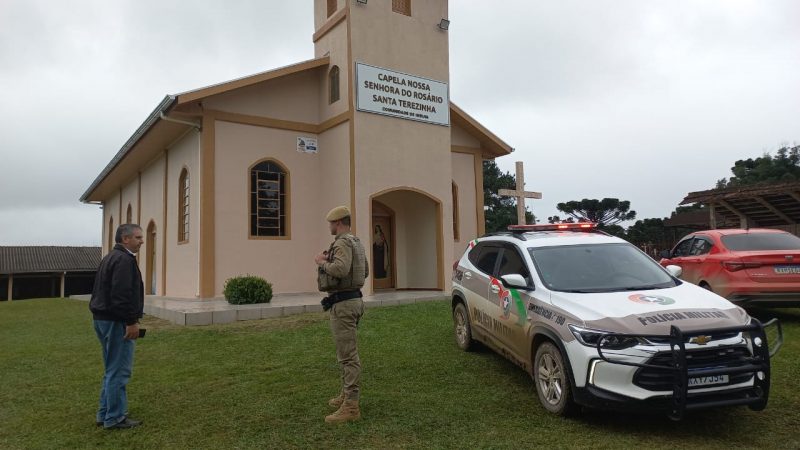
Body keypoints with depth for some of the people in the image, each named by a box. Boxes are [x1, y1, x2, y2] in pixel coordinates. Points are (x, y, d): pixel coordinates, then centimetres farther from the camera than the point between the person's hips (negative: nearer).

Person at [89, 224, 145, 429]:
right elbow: (122, 295, -25)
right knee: (119, 371, -3)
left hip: (103, 319, 11)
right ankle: (115, 418, 4)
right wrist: (131, 322, -21)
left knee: (112, 369, 18)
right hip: (117, 322, -11)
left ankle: (105, 414, 24)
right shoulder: (124, 259, -16)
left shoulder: (111, 257, 18)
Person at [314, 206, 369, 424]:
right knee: (347, 351, 19)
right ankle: (346, 394, 31)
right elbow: (365, 271, 23)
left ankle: (351, 407, -5)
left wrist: (322, 261, -15)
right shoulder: (356, 243, 15)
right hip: (352, 299, 11)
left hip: (342, 303, -11)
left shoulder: (343, 243, -16)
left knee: (347, 355, -8)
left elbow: (340, 269, -34)